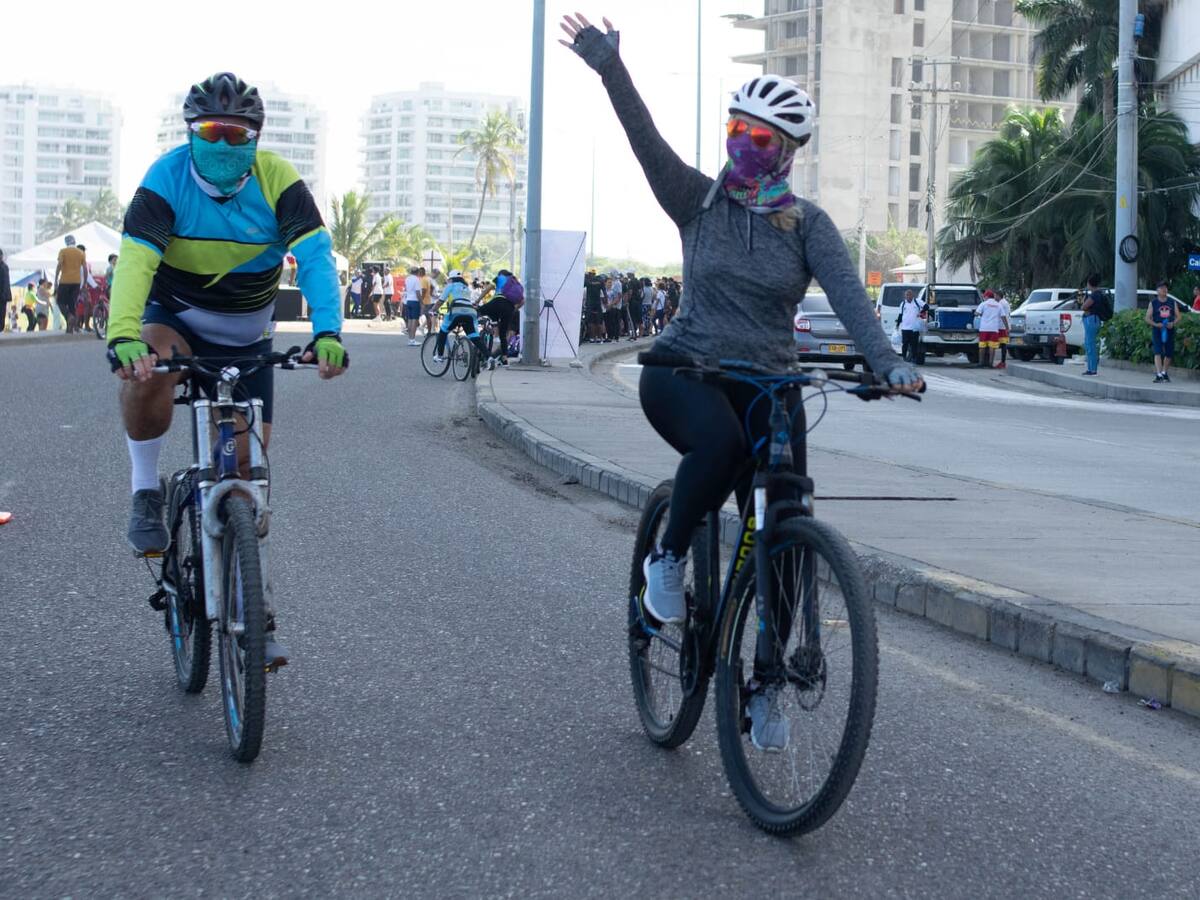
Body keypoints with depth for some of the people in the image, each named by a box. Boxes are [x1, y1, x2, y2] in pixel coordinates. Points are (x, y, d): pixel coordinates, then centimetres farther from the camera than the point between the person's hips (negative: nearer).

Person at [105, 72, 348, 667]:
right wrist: (122, 335, -51)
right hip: (176, 319, -1)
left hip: (246, 339, 1)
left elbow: (316, 257, -29)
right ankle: (146, 494, -14)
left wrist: (327, 332, -47)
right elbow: (135, 260, -33)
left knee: (247, 467, -2)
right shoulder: (167, 178, -21)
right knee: (147, 370, -37)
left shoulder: (277, 182, -19)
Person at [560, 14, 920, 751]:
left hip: (768, 384, 2)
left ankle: (767, 687, 7)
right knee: (719, 441, -38)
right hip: (685, 371, -2)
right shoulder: (698, 201, 0)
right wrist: (611, 71, -33)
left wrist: (887, 361, -35)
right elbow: (647, 141, -16)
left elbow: (848, 294, -16)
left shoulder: (807, 224, 0)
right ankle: (668, 559, -12)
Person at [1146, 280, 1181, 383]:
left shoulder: (1172, 303, 10)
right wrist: (1156, 324, -17)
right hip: (1157, 331, -4)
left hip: (1169, 331, 4)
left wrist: (1173, 323, -12)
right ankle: (1158, 375, -22)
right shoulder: (1153, 303, 2)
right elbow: (1147, 319, 0)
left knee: (1169, 354, 10)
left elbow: (1178, 317, 10)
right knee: (1158, 353, -16)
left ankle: (1164, 372, 30)